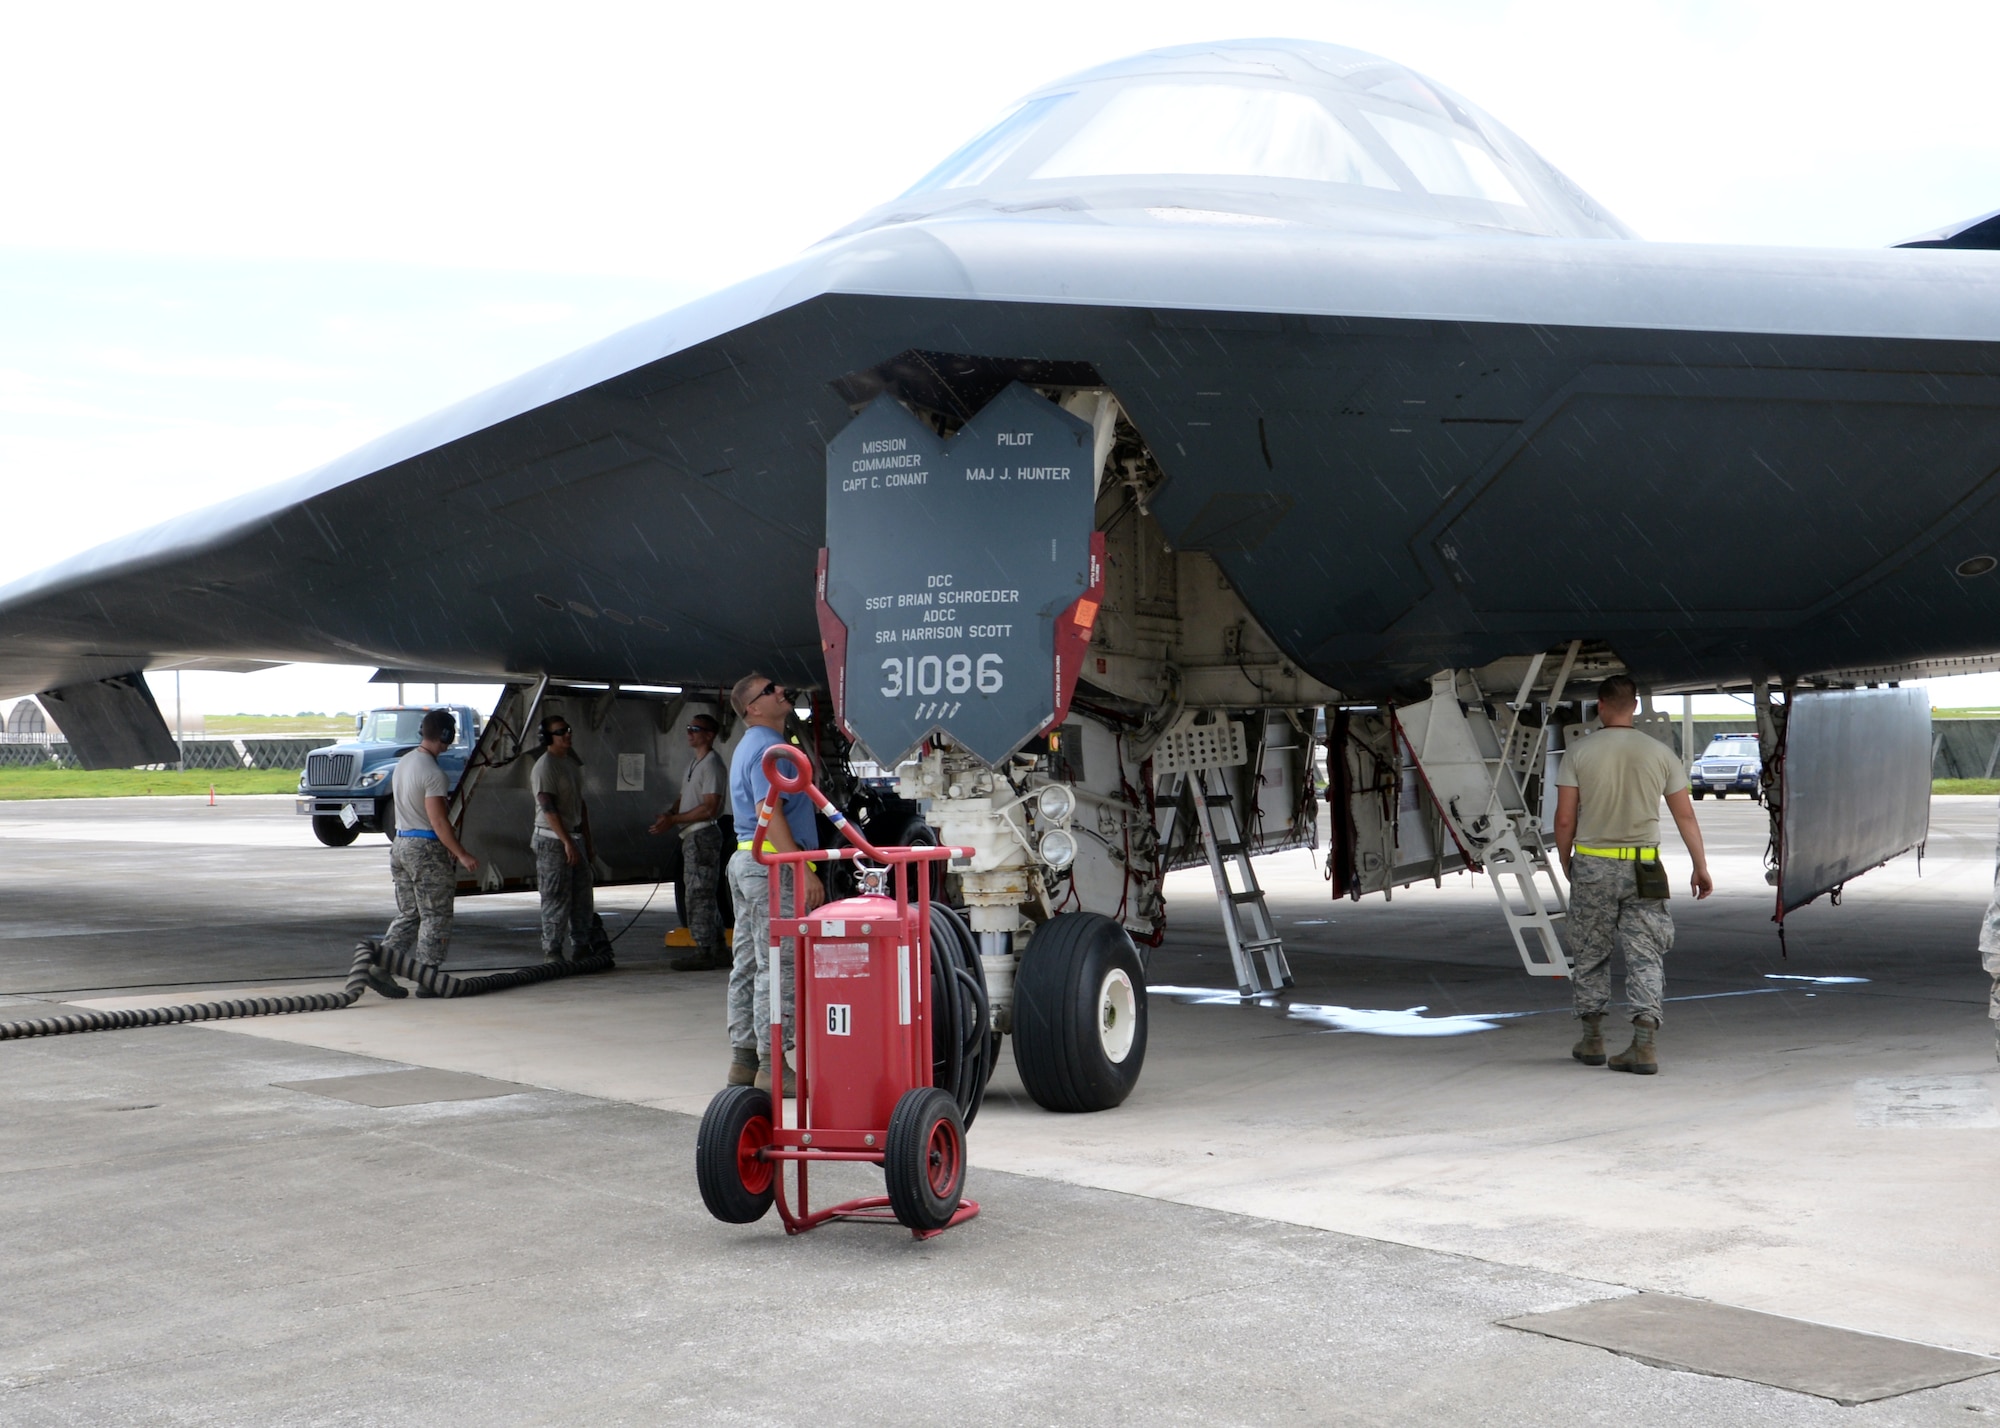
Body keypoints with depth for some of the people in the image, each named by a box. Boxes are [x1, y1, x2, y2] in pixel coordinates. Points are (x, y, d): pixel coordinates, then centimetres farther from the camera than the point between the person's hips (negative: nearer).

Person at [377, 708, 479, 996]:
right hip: (427, 849, -9)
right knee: (435, 917, 0)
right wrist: (462, 855, -21)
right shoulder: (432, 773, -19)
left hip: (402, 844, 9)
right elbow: (438, 821, -23)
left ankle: (380, 968, 3)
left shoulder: (403, 763, 11)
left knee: (407, 915, 12)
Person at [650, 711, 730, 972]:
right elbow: (686, 800, 25)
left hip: (703, 835, -11)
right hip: (692, 836, 11)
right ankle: (716, 950, 17)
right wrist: (669, 816, 5)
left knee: (699, 894, -11)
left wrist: (674, 820, -18)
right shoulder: (696, 764, 20)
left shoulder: (712, 764, -12)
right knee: (703, 896, 12)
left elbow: (709, 808, -19)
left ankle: (704, 953, -10)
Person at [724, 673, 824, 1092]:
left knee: (748, 965, 12)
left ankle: (743, 1059, 16)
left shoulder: (749, 746, 20)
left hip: (745, 859, 11)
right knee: (777, 968, -10)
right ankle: (772, 1065, -10)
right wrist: (804, 872, -26)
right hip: (772, 865, -11)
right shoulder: (768, 748, -14)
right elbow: (771, 815, -22)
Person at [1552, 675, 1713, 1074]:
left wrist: (1566, 863, 11)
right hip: (1642, 869, 1)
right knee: (1645, 956, 2)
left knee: (1590, 955, 12)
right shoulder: (1660, 753, 1)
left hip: (1592, 865, -1)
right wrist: (1701, 867, 12)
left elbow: (1565, 820, -4)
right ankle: (1644, 1045, -7)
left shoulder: (1579, 752, -5)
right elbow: (1685, 816, 3)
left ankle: (1592, 1040, 20)